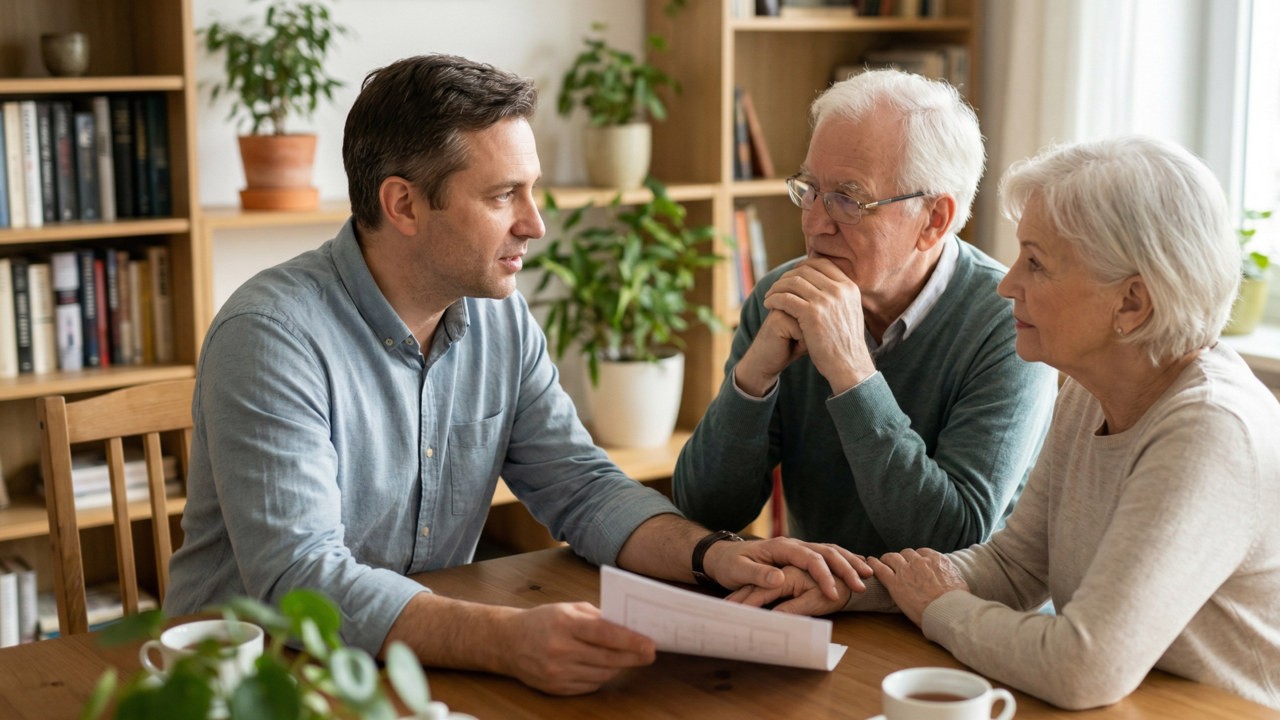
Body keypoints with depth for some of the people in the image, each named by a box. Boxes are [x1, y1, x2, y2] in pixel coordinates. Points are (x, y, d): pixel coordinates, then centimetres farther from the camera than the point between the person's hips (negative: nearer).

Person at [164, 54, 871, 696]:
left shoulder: (503, 320, 3)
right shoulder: (271, 338, -19)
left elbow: (580, 487, 6)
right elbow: (297, 580, -27)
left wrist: (712, 553, -13)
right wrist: (507, 640, -40)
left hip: (428, 664, 5)